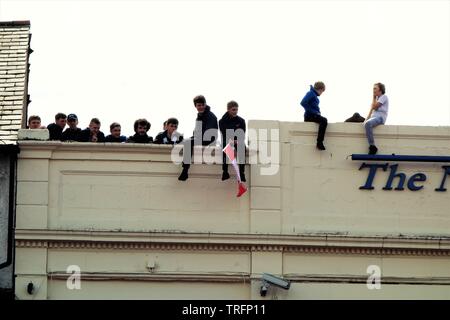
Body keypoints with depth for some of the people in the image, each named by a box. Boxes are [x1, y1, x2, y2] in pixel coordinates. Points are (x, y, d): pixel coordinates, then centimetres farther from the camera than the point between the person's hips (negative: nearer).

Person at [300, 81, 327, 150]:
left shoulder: (315, 95, 21)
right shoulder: (311, 93, -8)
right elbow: (303, 103, -21)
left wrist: (318, 112, 11)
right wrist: (313, 111, -19)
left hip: (314, 115, 10)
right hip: (309, 116, -10)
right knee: (324, 120, -28)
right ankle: (319, 143, -33)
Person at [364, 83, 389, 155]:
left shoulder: (384, 97, 1)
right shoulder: (376, 98, 29)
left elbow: (374, 106, -9)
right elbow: (371, 109, 21)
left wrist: (374, 97, 5)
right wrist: (367, 118, 5)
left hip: (380, 117, -9)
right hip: (374, 117, 9)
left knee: (367, 124, -37)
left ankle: (372, 147, -39)